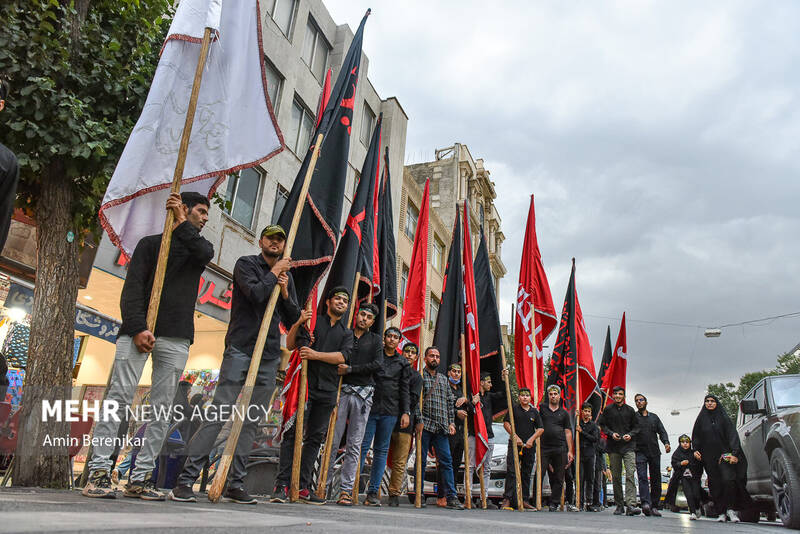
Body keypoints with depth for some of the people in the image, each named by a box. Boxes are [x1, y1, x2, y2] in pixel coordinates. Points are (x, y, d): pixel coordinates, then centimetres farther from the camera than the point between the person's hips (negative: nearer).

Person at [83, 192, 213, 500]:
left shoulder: (199, 247, 21)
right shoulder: (150, 243, 13)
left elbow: (204, 253, -7)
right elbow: (132, 288, 1)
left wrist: (180, 221, -1)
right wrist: (137, 328, -13)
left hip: (177, 339, 3)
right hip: (138, 332, -2)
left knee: (162, 408, -1)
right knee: (119, 398, -8)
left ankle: (140, 478, 4)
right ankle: (99, 472, -2)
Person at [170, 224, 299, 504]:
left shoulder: (287, 277, 19)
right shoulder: (246, 264, 4)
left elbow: (294, 320, 16)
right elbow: (255, 294, -15)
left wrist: (285, 292, 1)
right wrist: (275, 272, -2)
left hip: (269, 357, 5)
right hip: (240, 350, -5)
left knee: (251, 423, 5)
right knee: (218, 415, -11)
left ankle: (235, 485, 11)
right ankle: (185, 480, -5)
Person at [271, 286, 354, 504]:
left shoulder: (347, 333, 18)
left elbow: (342, 357, 1)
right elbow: (290, 345, 3)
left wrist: (316, 354, -12)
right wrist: (297, 324, -13)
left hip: (328, 390, 3)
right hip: (306, 385, -3)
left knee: (315, 437, 4)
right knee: (293, 433, -9)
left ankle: (303, 487, 10)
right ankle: (282, 485, -6)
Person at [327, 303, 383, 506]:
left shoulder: (375, 339, 13)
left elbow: (378, 364, -1)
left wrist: (350, 369, -9)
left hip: (363, 394, 1)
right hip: (342, 390, -1)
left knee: (354, 445, 2)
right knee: (333, 440, -4)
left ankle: (346, 490, 5)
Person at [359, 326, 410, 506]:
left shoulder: (402, 363, 13)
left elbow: (404, 389, 12)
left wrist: (406, 412, 4)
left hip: (390, 412, 2)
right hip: (370, 407, -2)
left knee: (381, 451, 5)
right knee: (362, 446, -5)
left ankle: (373, 492, 9)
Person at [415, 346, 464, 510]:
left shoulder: (443, 379, 19)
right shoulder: (419, 376, 3)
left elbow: (450, 401, 19)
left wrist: (451, 422, 10)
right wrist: (419, 421, -11)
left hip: (441, 427, 4)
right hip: (424, 425, -4)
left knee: (446, 461, 1)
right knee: (421, 460, 1)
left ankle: (451, 497, 3)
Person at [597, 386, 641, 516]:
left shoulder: (630, 410, 9)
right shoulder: (608, 409, 7)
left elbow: (636, 426, 13)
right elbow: (601, 424, 9)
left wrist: (630, 434, -6)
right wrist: (611, 433, -7)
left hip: (628, 446, -1)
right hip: (613, 446, 1)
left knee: (630, 474, -15)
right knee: (616, 477, 5)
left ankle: (631, 505, -20)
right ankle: (619, 506, 14)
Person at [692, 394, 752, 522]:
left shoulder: (723, 418, 7)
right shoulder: (701, 419, 14)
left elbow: (732, 435, -2)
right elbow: (696, 437, 15)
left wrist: (734, 453, -15)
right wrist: (696, 450, -1)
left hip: (724, 454, -2)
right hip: (709, 457, 2)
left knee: (728, 479, -18)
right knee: (715, 485, 0)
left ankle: (730, 509, -7)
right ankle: (721, 513, 4)